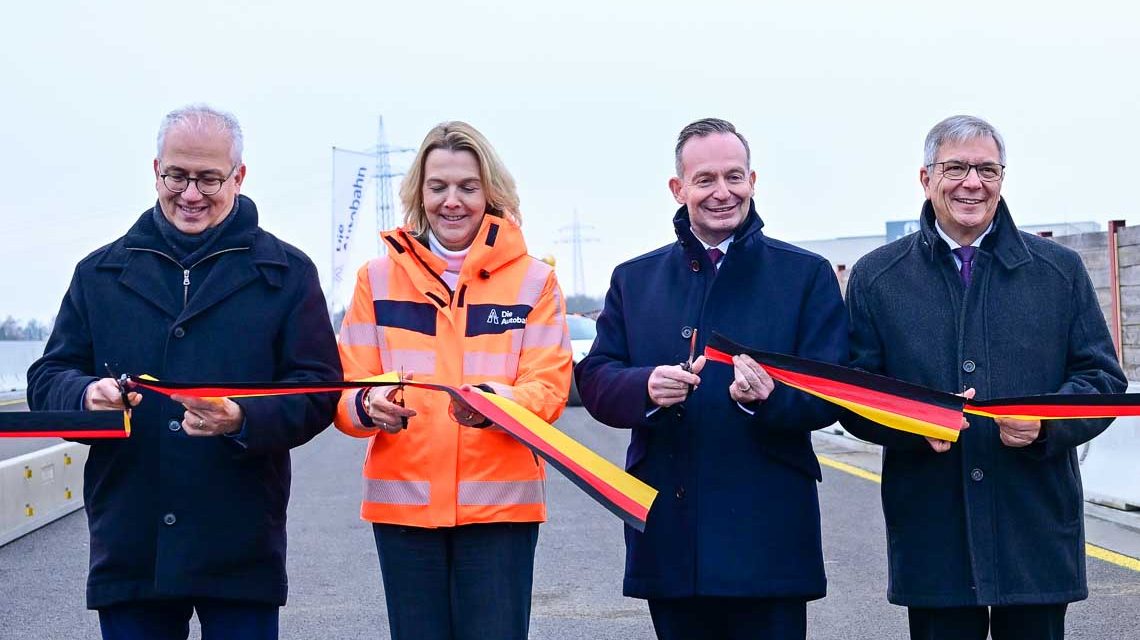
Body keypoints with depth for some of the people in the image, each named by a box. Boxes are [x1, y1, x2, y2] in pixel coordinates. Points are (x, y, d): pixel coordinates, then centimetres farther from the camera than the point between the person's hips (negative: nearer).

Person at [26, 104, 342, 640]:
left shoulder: (286, 273, 6)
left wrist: (244, 421, -21)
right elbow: (47, 380, 10)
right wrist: (87, 396, -14)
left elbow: (318, 390, -1)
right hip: (127, 549, 2)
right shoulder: (100, 273, 13)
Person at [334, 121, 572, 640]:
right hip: (404, 502, 1)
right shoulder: (378, 278, 6)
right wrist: (370, 406, -22)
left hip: (499, 502, -1)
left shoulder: (533, 279, 4)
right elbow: (347, 393, 2)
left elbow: (549, 387, -4)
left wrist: (499, 402, -25)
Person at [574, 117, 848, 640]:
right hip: (668, 535, 3)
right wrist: (647, 388, -16)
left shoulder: (807, 274, 5)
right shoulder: (634, 279, 13)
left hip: (767, 534, -2)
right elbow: (594, 380, 6)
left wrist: (769, 397, -23)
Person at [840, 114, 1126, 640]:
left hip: (1038, 532, 1)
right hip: (931, 535, -1)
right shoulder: (876, 277, 6)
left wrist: (1047, 423, -14)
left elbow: (1103, 377, 7)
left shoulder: (1060, 270, 9)